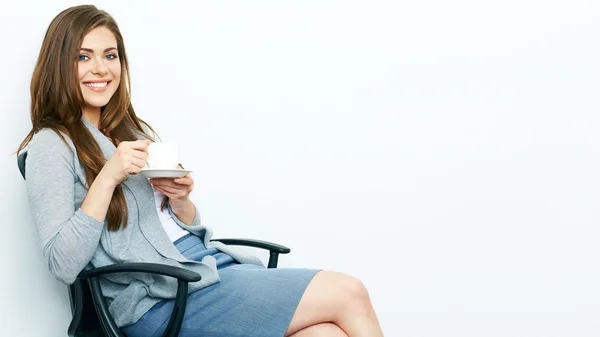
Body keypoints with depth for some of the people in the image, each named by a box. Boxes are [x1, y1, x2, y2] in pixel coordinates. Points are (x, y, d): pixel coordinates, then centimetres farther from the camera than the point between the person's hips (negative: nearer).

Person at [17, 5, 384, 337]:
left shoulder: (134, 130, 20)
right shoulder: (52, 145, -2)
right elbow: (63, 266, -12)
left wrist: (180, 200, -1)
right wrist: (107, 177, -18)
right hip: (162, 297, -7)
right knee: (350, 294, -15)